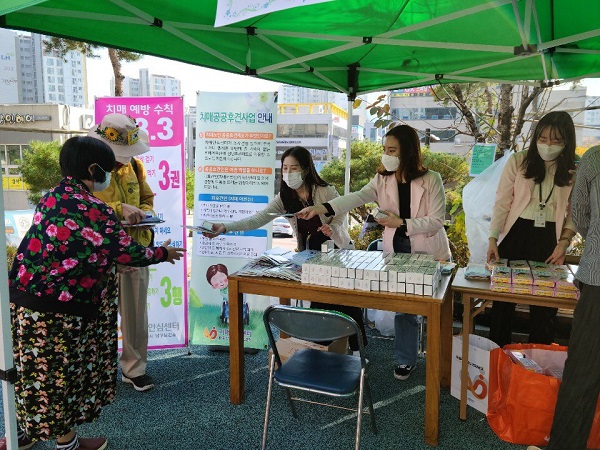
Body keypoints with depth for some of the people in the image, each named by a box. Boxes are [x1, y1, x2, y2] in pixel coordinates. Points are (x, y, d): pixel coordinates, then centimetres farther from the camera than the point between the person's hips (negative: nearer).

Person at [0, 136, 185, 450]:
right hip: (57, 307, -8)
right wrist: (163, 253, 7)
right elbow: (126, 252, -9)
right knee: (61, 373, 9)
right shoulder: (93, 210, -17)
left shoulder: (51, 198, 8)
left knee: (34, 370, 22)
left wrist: (112, 261, 23)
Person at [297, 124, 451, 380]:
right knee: (403, 308, 7)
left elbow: (436, 221, -13)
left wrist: (401, 223, -22)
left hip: (430, 254, -2)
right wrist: (321, 209, -33)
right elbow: (356, 198, -18)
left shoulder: (431, 180, -12)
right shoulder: (382, 180, -2)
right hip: (397, 252, 3)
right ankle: (405, 360, 25)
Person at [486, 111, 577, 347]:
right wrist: (493, 238, -11)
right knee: (503, 299, 6)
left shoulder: (573, 172, 2)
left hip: (549, 240, 1)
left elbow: (573, 214, 6)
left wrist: (564, 242, -8)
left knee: (545, 305, 8)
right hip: (515, 236, -1)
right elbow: (502, 203, -4)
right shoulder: (518, 161, -3)